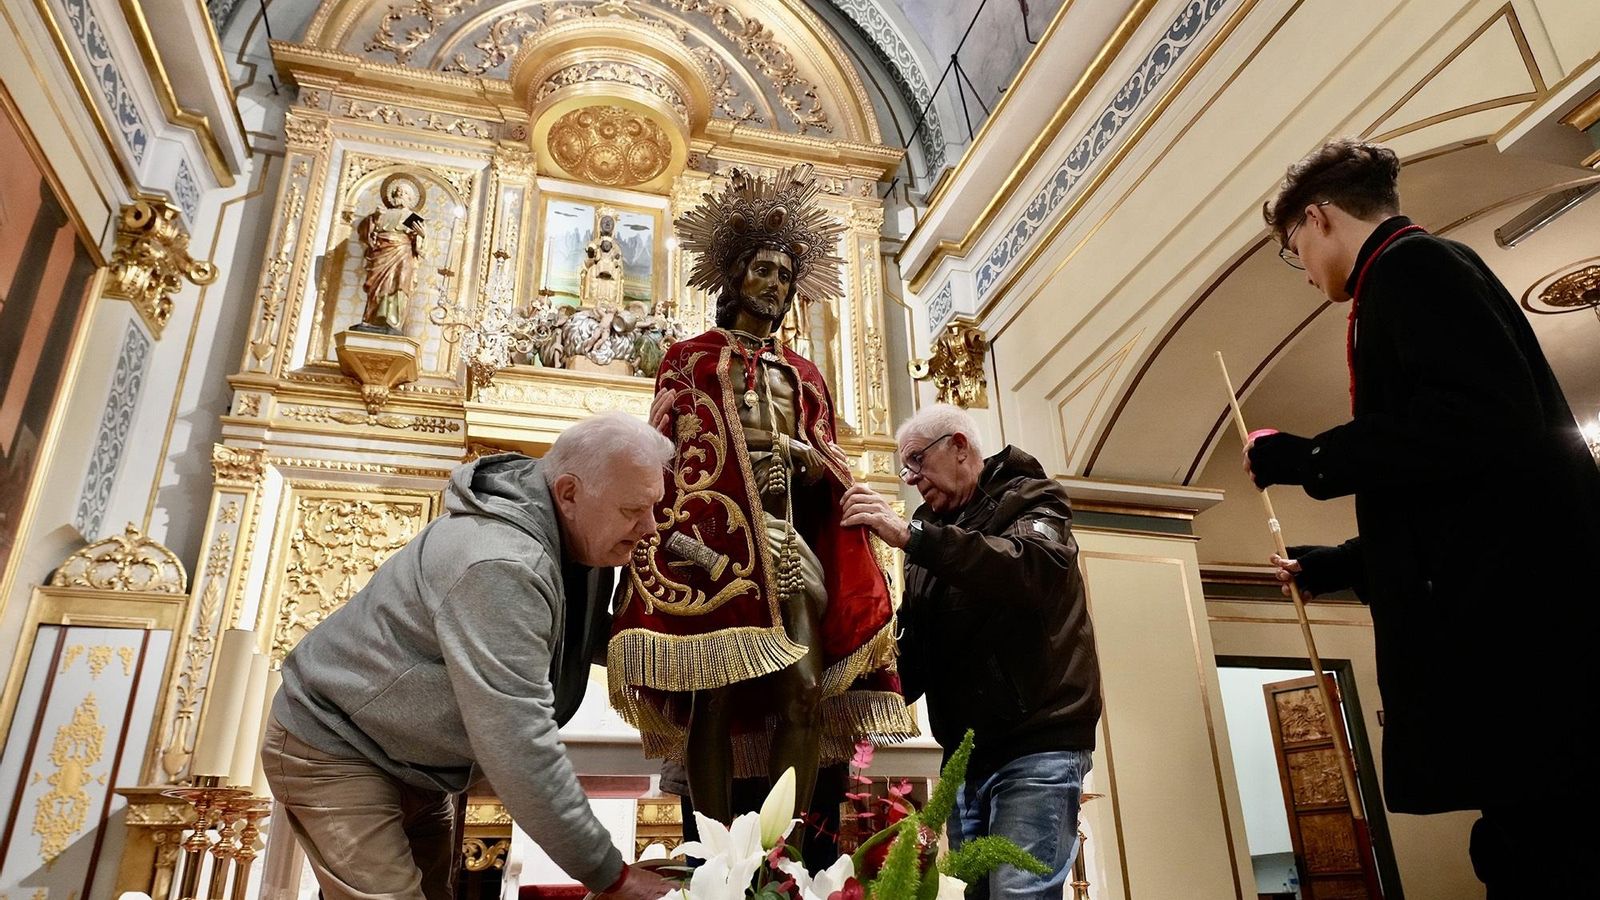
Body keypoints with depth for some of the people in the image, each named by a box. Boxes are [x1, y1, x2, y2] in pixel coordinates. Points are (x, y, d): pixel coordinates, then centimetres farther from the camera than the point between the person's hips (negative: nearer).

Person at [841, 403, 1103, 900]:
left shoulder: (1030, 500, 1)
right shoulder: (932, 537, 18)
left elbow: (1035, 568, -24)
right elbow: (914, 658, 17)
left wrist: (911, 536, -28)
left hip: (1037, 745, -6)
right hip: (964, 752, 6)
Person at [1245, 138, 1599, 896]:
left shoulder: (1410, 265, -3)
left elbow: (1485, 426, -21)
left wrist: (1301, 458, -11)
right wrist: (1332, 566, 36)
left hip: (1522, 639, -10)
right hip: (1510, 641, 10)